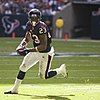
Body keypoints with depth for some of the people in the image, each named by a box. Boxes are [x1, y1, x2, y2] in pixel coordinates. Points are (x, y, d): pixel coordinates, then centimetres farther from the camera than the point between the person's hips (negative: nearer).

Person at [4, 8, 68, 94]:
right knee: (23, 67, 1)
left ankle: (61, 70, 25)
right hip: (36, 51, 7)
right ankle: (15, 89, 10)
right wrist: (22, 45, -11)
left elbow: (43, 46, -31)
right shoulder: (29, 25, -5)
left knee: (44, 76, 1)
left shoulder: (41, 27, -29)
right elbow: (27, 39, 10)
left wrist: (29, 50, -34)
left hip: (46, 52, -7)